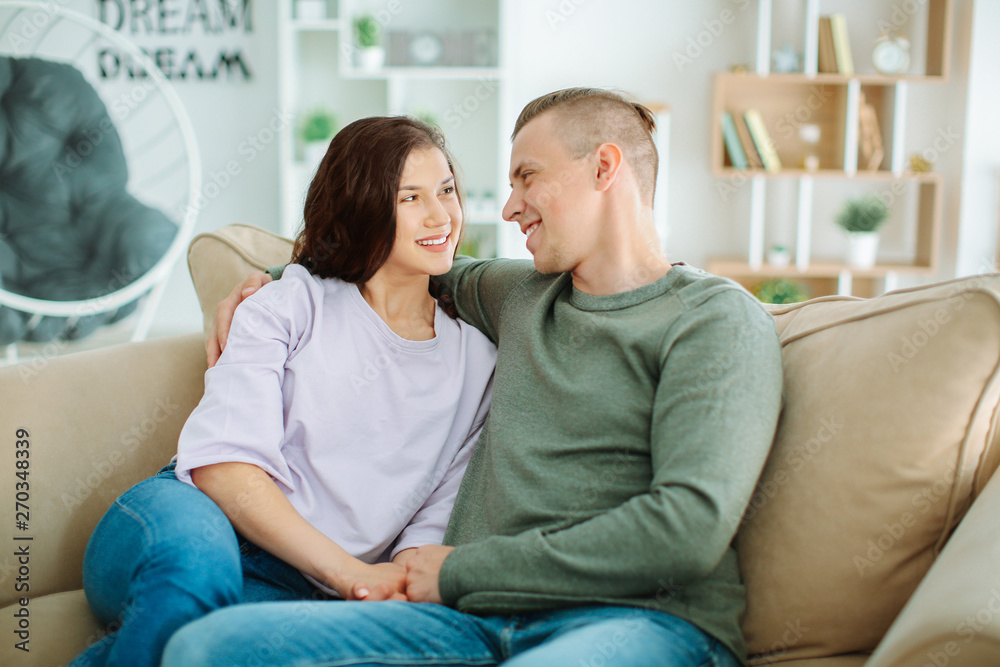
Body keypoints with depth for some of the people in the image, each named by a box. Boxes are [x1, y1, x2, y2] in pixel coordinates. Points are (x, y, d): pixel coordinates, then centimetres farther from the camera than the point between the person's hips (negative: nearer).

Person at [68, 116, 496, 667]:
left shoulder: (478, 361, 13)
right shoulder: (292, 303, 7)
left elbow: (434, 521, 9)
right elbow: (222, 463, -7)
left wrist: (401, 586, -16)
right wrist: (353, 573, -17)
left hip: (304, 593, 1)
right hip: (190, 519, -1)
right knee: (198, 563, -40)